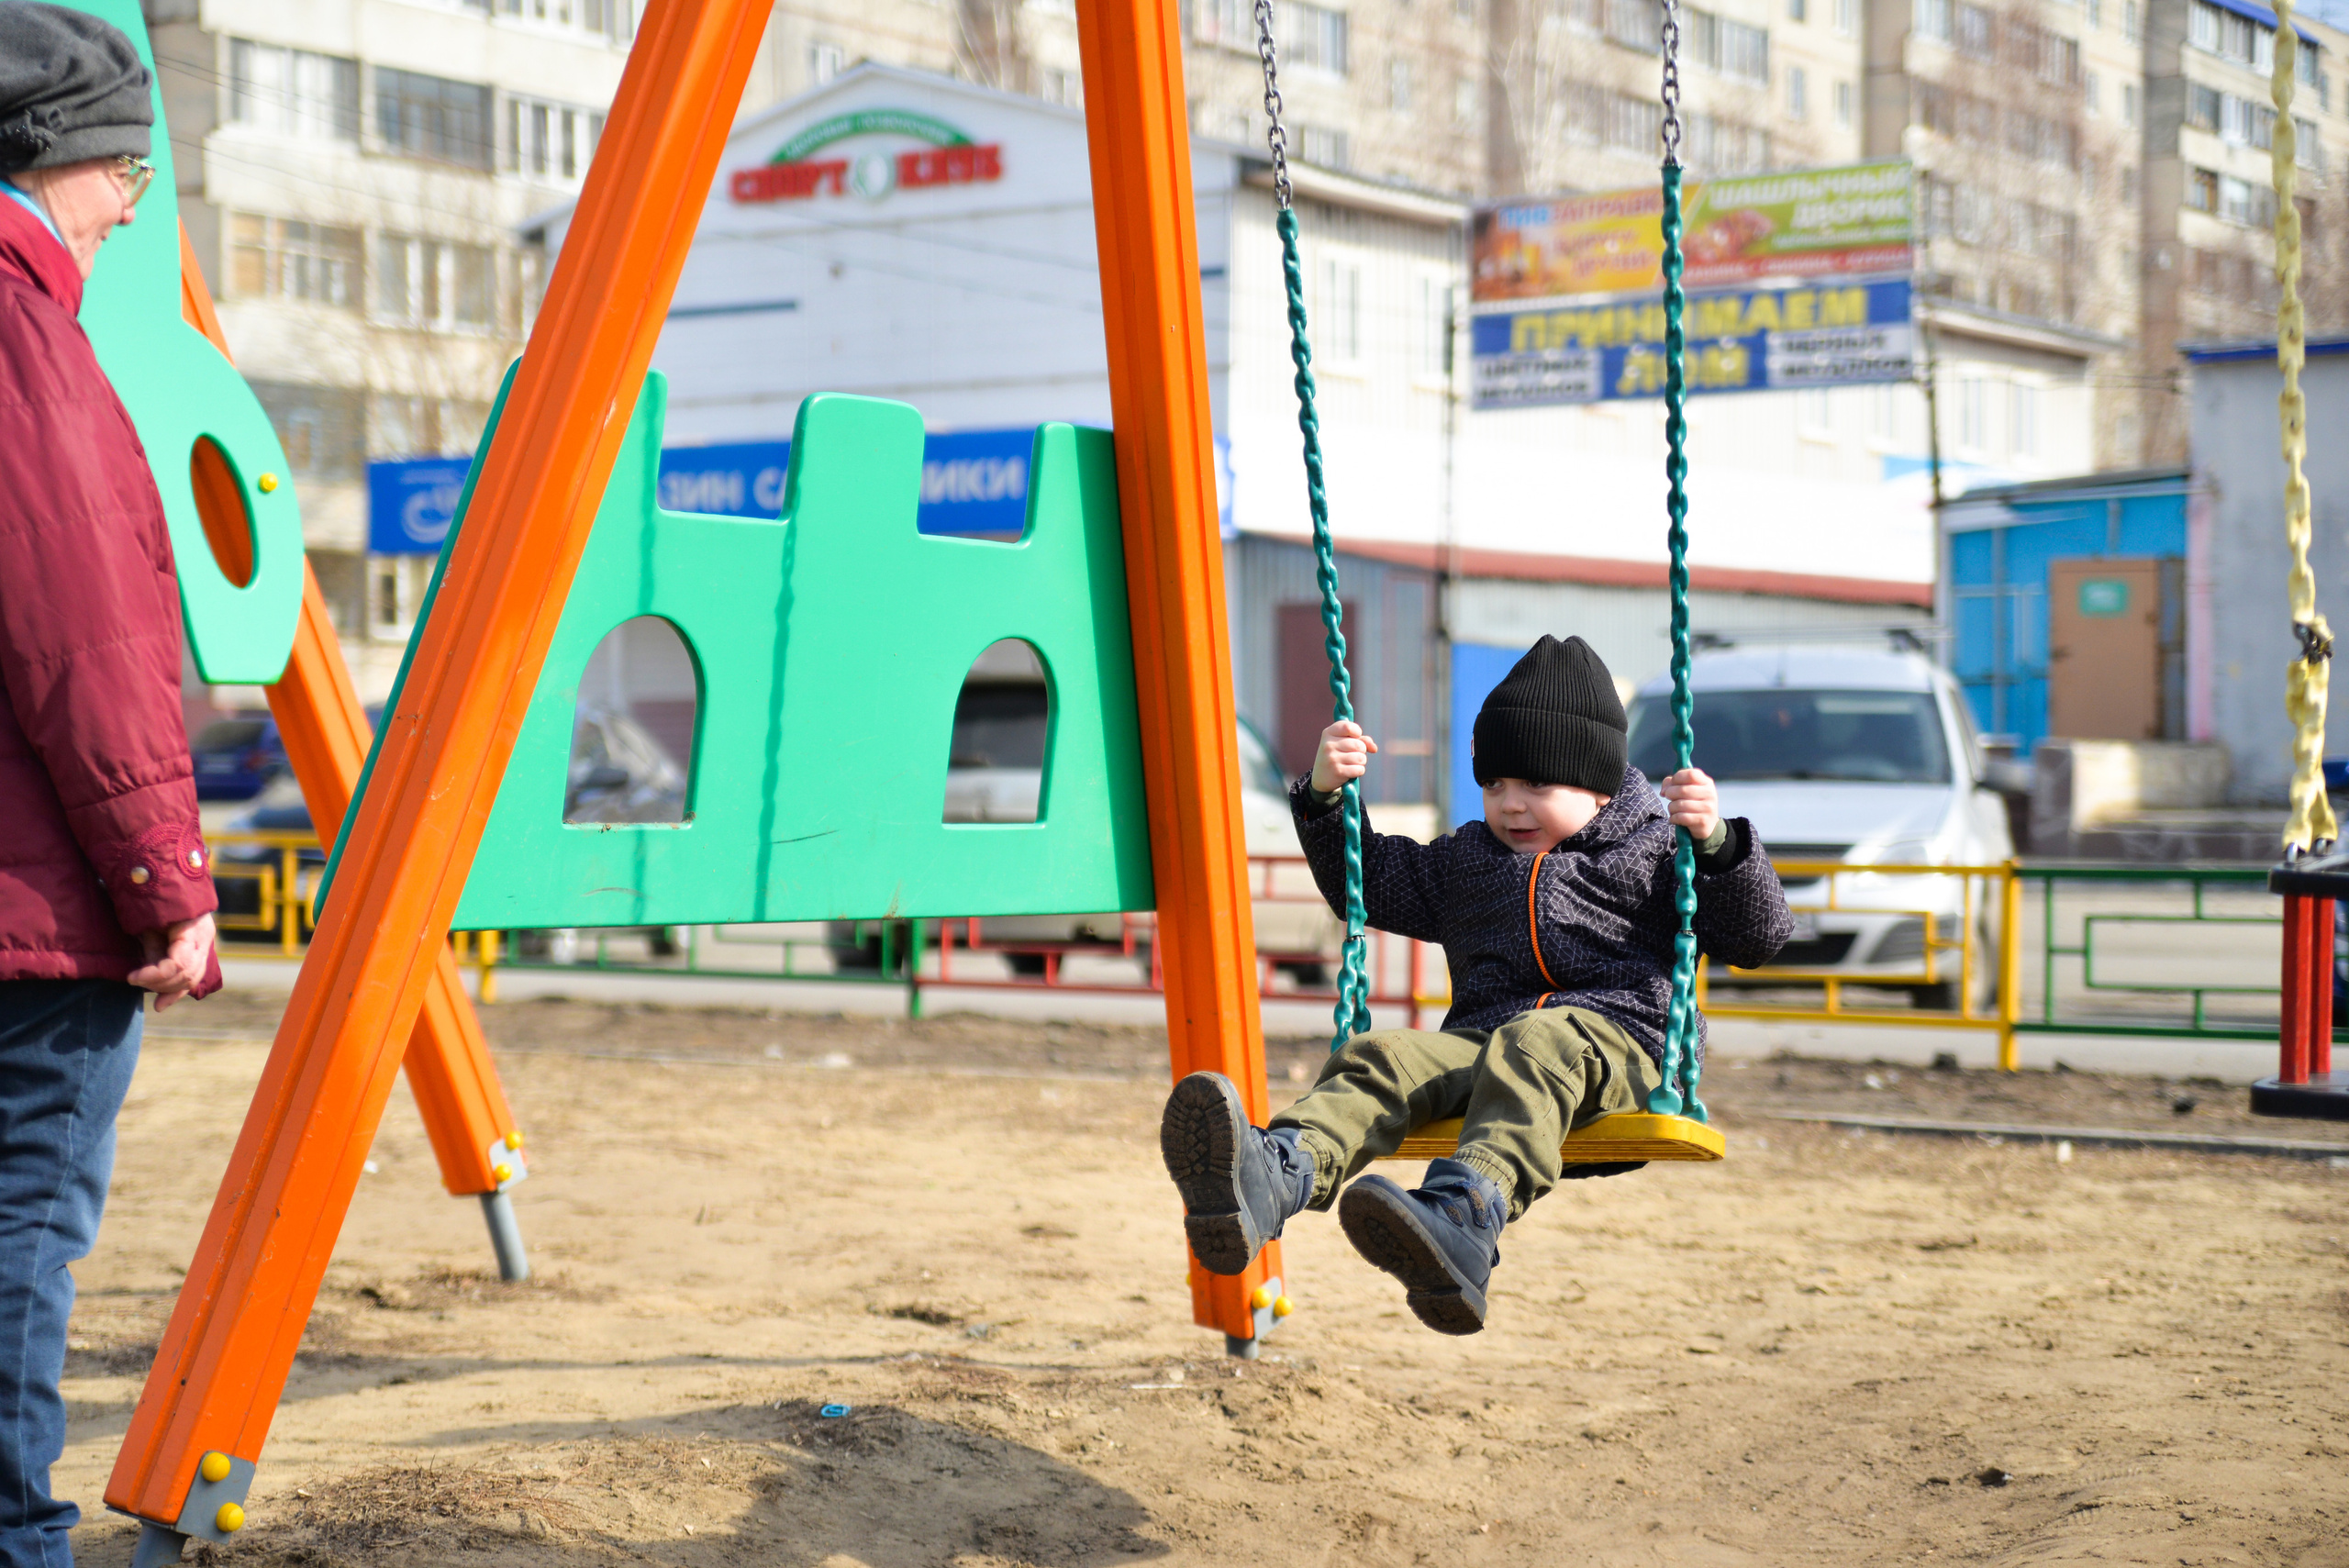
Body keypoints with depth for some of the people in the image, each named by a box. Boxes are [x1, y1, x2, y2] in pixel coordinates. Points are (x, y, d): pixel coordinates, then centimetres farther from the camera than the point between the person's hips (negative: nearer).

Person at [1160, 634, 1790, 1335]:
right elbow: (1366, 882, 39)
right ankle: (1272, 1178, -60)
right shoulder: (1466, 860, 31)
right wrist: (1324, 797, 23)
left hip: (1614, 1041, -4)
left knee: (1536, 1048, -40)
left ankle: (1466, 1218, -70)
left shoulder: (1649, 853, 16)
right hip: (1480, 1039, 4)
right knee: (1380, 1058, -27)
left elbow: (1759, 937, 8)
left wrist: (1716, 842, -9)